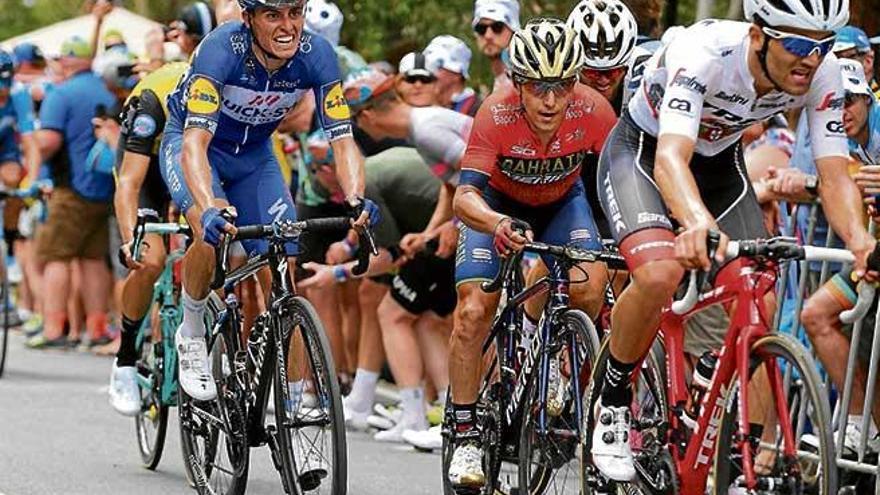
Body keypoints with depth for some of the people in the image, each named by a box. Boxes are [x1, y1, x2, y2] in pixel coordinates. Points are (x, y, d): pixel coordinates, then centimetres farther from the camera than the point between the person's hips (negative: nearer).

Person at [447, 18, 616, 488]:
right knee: (472, 311, -17)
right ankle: (466, 437, -2)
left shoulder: (592, 111, -31)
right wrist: (497, 225, -63)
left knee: (589, 292, -24)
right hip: (499, 205, -1)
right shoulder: (496, 114, -35)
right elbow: (464, 197, -41)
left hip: (562, 203, 1)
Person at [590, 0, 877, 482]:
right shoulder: (704, 53, -38)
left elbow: (834, 175, -23)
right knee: (659, 275, -31)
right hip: (641, 151, -5)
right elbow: (671, 157, -49)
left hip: (719, 162, 5)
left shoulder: (822, 75, -22)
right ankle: (613, 404, -6)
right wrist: (698, 222, -69)